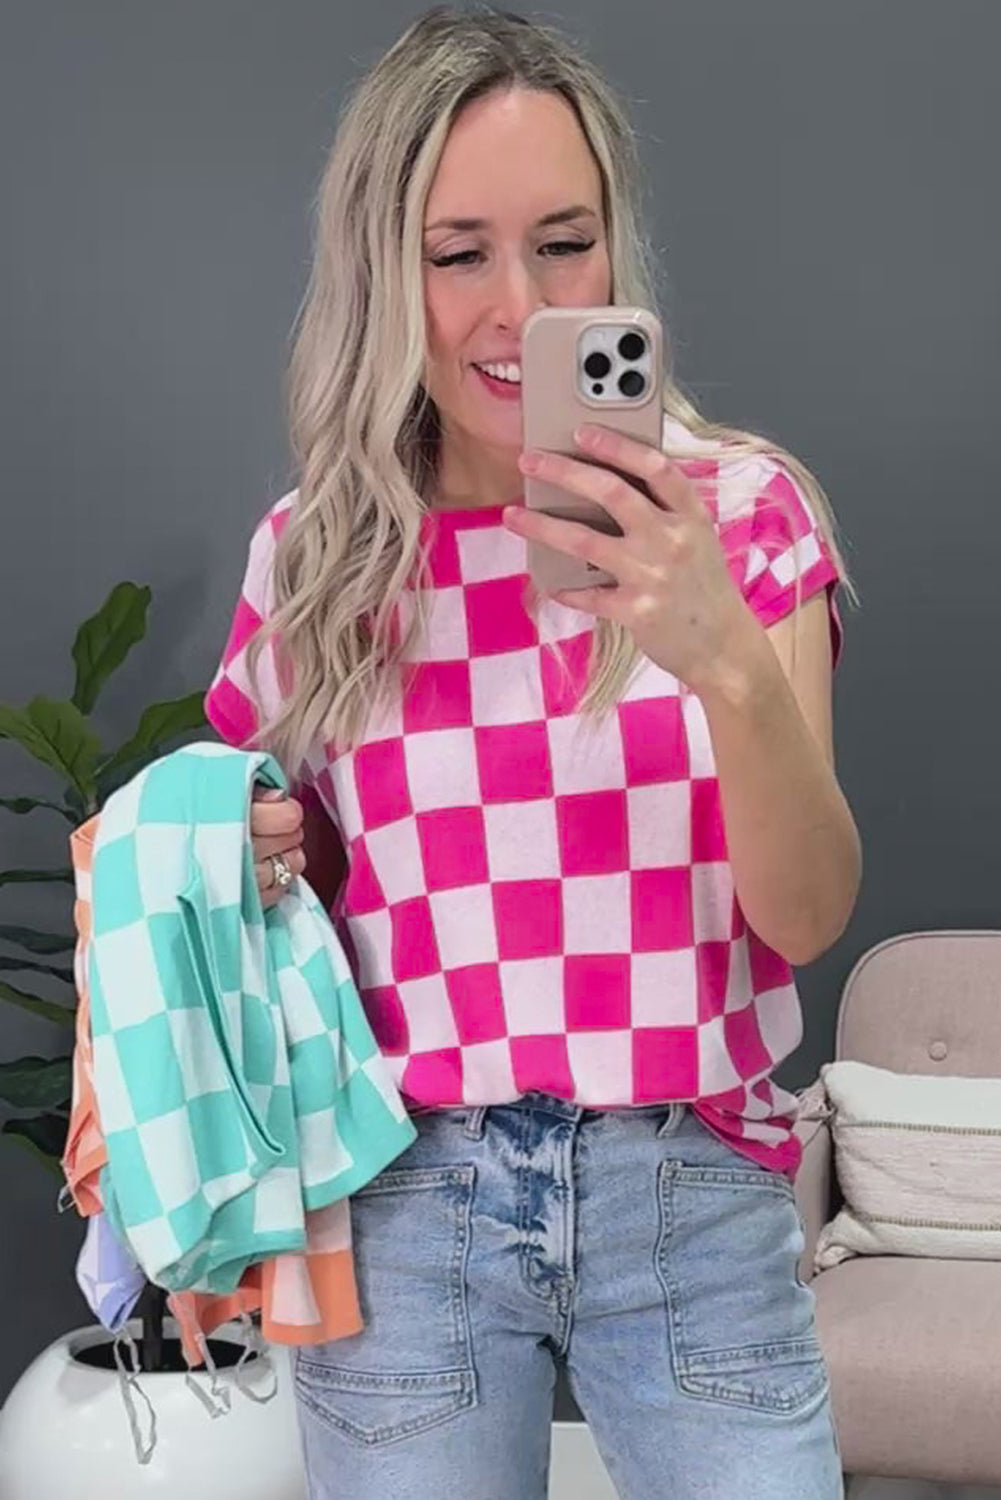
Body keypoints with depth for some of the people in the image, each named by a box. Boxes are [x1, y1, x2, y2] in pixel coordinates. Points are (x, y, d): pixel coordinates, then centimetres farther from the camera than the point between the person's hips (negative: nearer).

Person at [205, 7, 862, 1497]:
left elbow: (807, 916, -10)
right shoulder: (314, 552, -1)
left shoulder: (742, 508, -5)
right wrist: (247, 861, -9)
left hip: (694, 1195, -1)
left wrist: (732, 664, -27)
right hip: (405, 1204, 1)